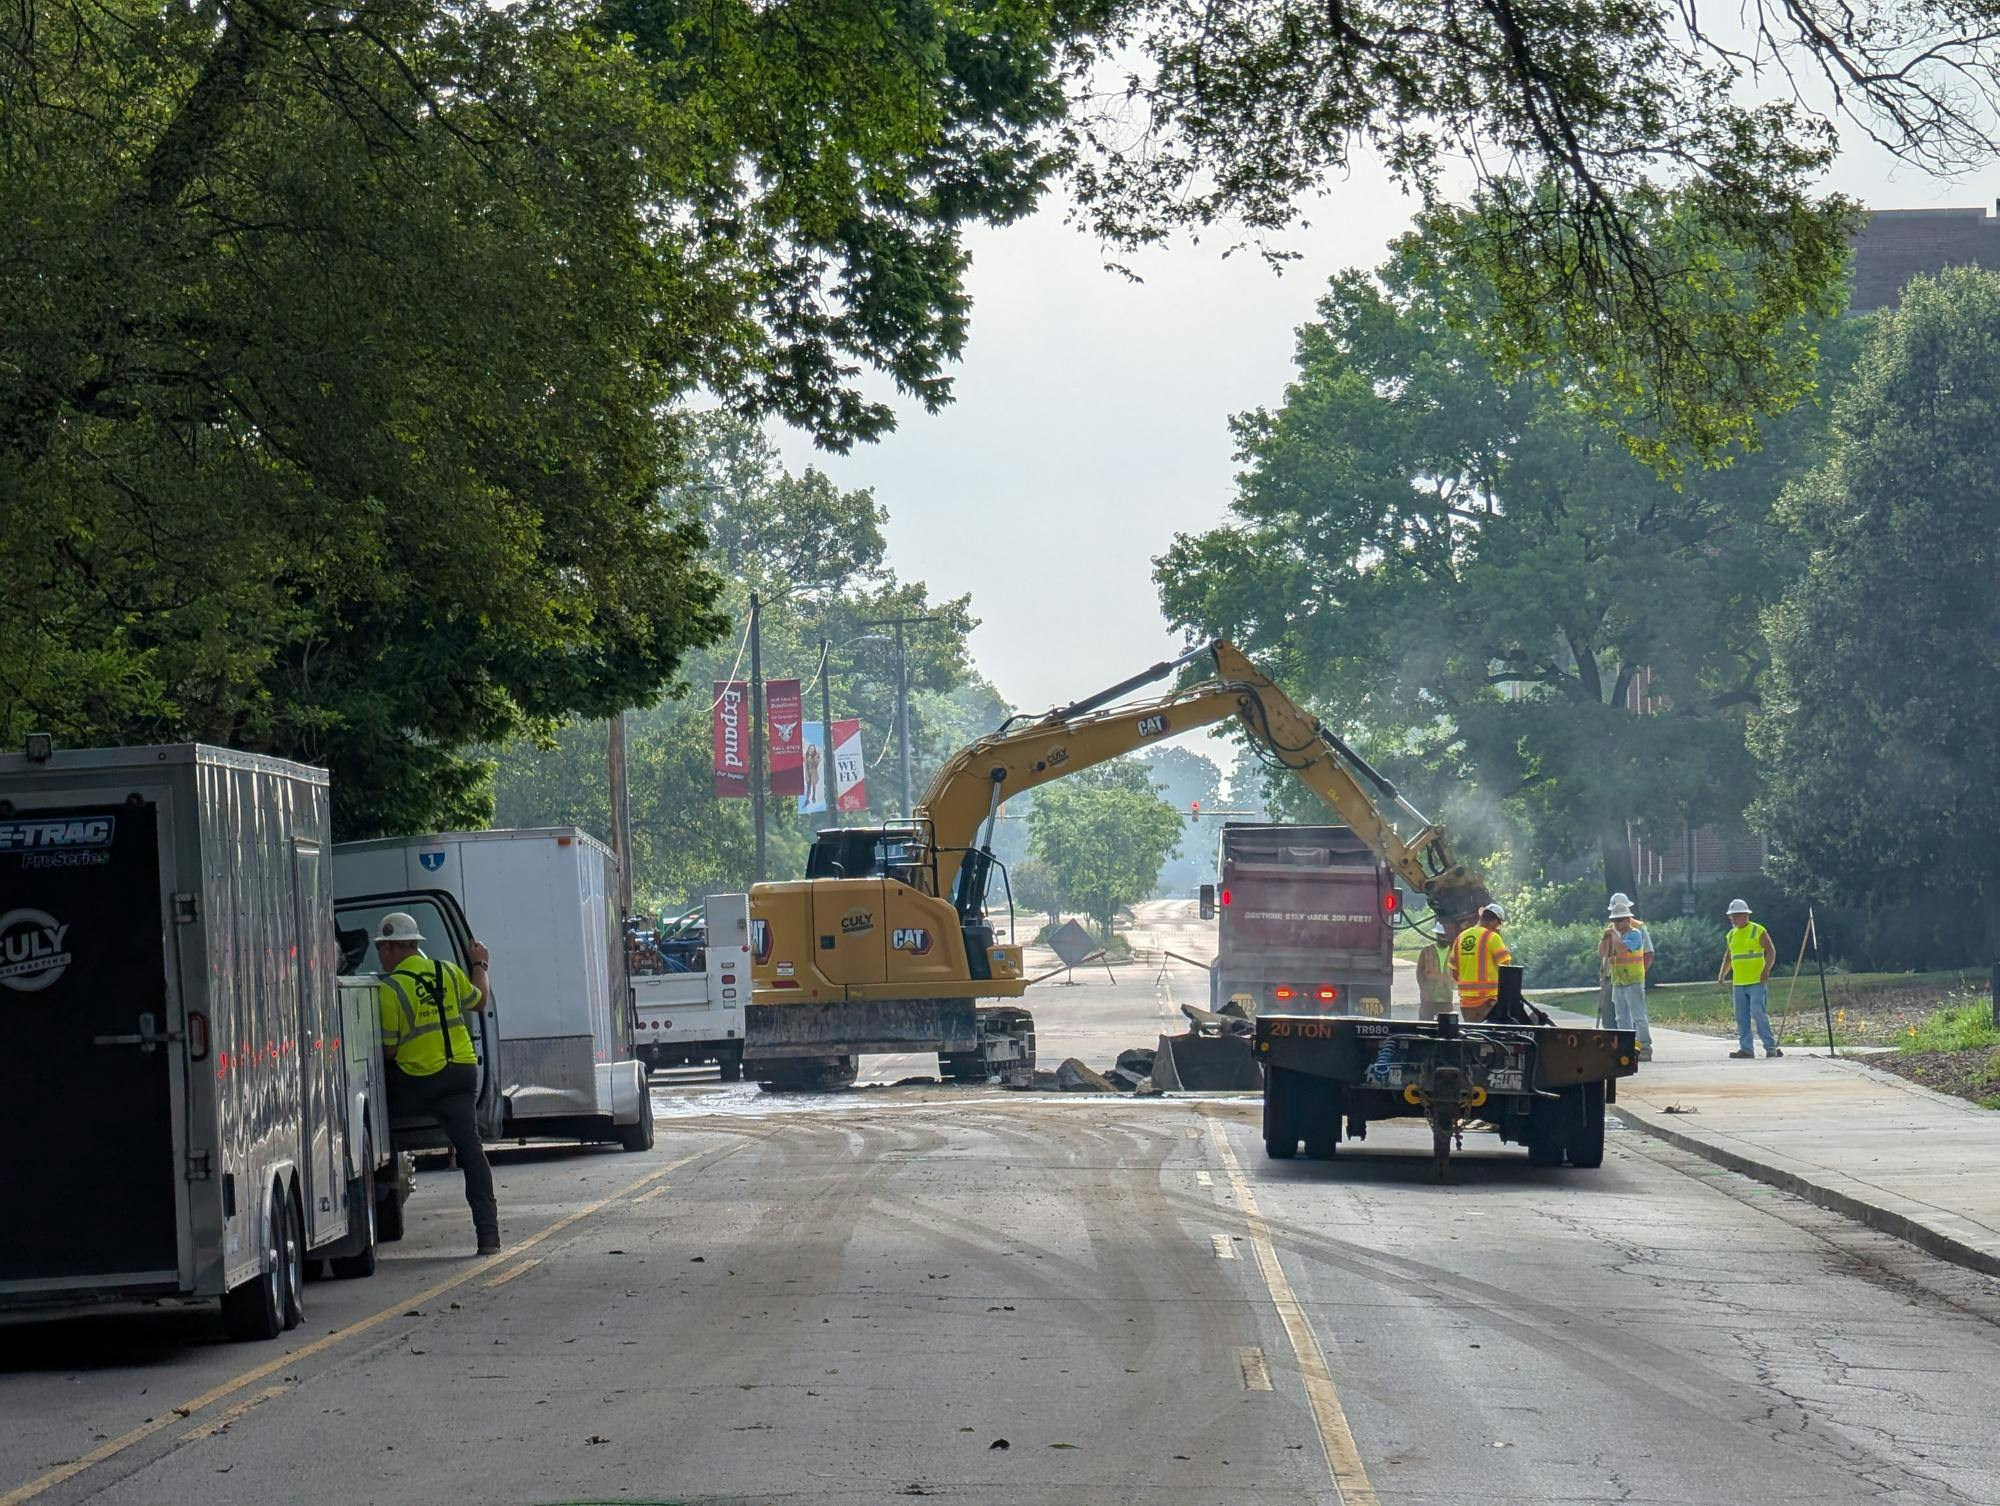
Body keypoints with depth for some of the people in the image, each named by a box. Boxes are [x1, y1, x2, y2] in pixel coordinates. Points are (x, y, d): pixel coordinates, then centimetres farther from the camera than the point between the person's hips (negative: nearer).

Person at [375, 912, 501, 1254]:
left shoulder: (390, 989, -9)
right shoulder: (448, 972, 8)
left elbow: (388, 1050, -9)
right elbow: (479, 1002, 26)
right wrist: (480, 965, 42)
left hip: (418, 1082, -5)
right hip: (463, 1071, 5)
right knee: (470, 1149, 0)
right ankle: (488, 1233, -5)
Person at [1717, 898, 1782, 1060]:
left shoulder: (1758, 931, -4)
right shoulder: (1731, 935, 15)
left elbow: (1771, 952, -6)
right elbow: (1728, 956, 25)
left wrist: (1766, 971, -18)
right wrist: (1722, 974, 12)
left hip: (1756, 981, -7)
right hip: (1739, 983, 7)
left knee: (1759, 1013, -13)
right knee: (1742, 1017, 5)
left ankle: (1770, 1046, -8)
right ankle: (1745, 1048, 9)